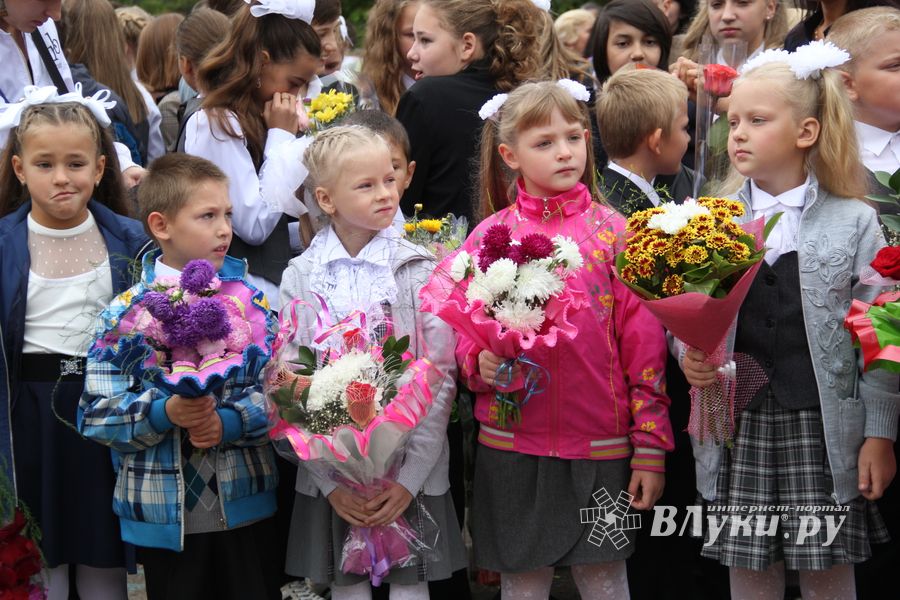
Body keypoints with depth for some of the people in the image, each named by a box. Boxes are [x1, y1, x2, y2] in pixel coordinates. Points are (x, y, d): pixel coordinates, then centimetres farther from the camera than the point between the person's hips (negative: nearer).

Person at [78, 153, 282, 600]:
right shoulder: (126, 314, -4)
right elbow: (97, 414, -8)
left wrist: (228, 421, -20)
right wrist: (165, 413, -23)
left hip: (245, 507, 2)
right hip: (161, 511, -1)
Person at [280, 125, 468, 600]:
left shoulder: (420, 271, -4)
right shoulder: (300, 278, -1)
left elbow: (440, 377, -6)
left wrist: (411, 476, -12)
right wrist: (329, 480, -9)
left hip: (411, 471, -1)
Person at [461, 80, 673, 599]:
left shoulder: (612, 231, -1)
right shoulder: (490, 236, 2)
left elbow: (644, 345, -1)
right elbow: (466, 332, 9)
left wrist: (651, 447, -4)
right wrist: (480, 362, -14)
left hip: (601, 446, -1)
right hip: (511, 446, 1)